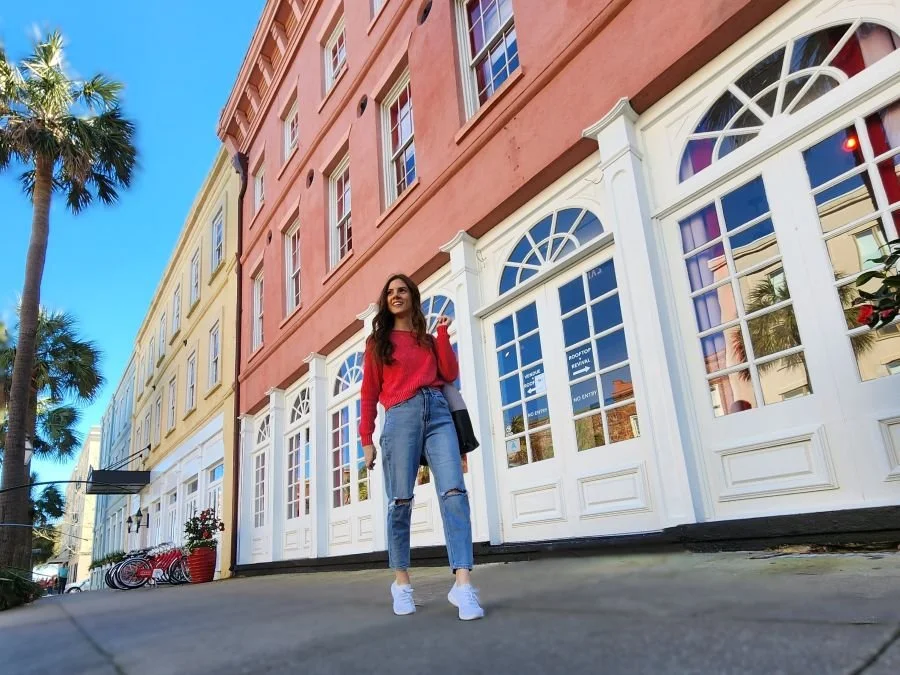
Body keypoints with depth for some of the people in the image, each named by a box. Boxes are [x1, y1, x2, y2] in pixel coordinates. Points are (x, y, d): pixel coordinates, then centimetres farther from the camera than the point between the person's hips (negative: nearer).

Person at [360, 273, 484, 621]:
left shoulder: (429, 340, 24)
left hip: (438, 412, 2)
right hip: (401, 416, -1)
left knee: (453, 492, -16)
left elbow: (450, 374, 10)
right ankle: (401, 582, 9)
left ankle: (463, 584, -23)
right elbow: (369, 393, 11)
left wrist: (442, 334, 6)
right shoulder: (378, 341, 17)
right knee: (401, 501, -5)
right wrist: (366, 439, 4)